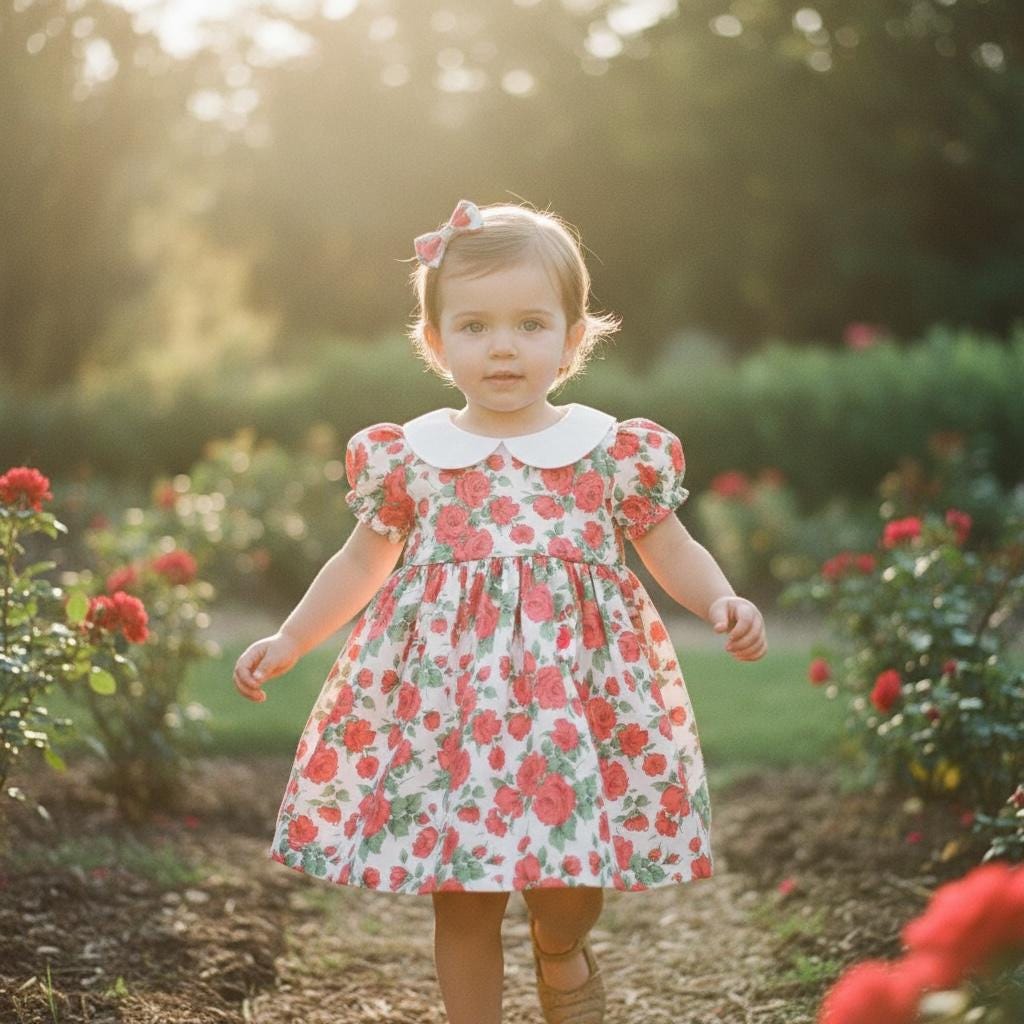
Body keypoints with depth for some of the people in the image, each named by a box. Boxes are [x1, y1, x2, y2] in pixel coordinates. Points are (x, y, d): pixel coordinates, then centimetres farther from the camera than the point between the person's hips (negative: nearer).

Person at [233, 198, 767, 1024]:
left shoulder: (613, 452, 0)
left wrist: (722, 603, -10)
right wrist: (289, 642, 15)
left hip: (575, 697, 0)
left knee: (568, 889, 3)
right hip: (445, 696, 1)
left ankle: (562, 955, 38)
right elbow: (363, 562, 17)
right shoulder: (409, 458, 3)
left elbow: (673, 550, 9)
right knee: (462, 901, 5)